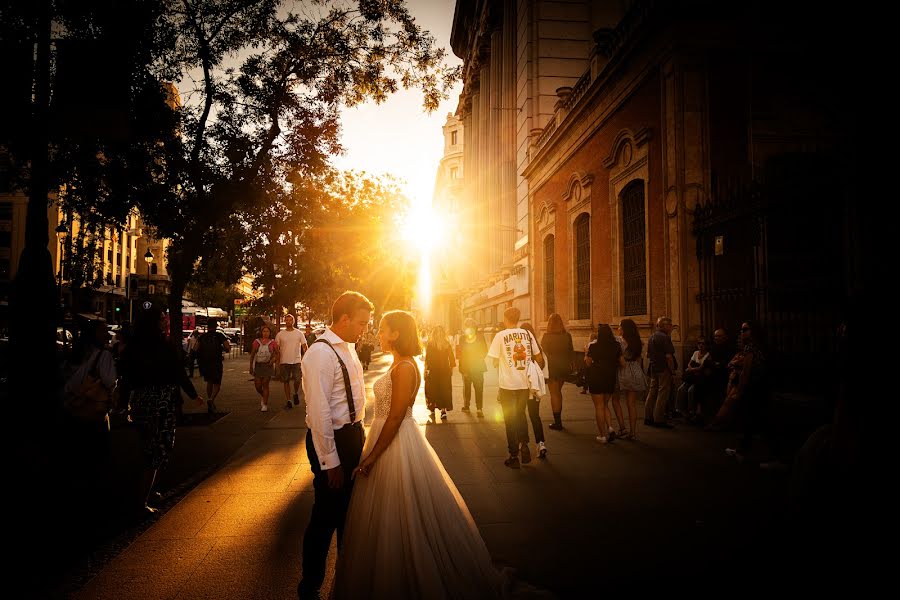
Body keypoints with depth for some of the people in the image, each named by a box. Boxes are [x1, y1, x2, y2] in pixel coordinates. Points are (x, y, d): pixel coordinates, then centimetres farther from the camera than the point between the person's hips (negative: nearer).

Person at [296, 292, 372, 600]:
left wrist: (360, 432, 15)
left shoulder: (348, 347, 6)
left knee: (348, 505, 25)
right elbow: (318, 413, -24)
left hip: (353, 434, 9)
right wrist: (330, 461, -22)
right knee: (326, 515, 6)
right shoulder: (321, 353, -23)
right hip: (332, 439, -9)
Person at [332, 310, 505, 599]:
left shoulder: (404, 368, -21)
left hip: (396, 444, -10)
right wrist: (371, 454, 19)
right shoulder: (400, 364, 9)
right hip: (392, 441, 10)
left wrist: (371, 458, -19)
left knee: (393, 521, 4)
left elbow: (395, 418, -23)